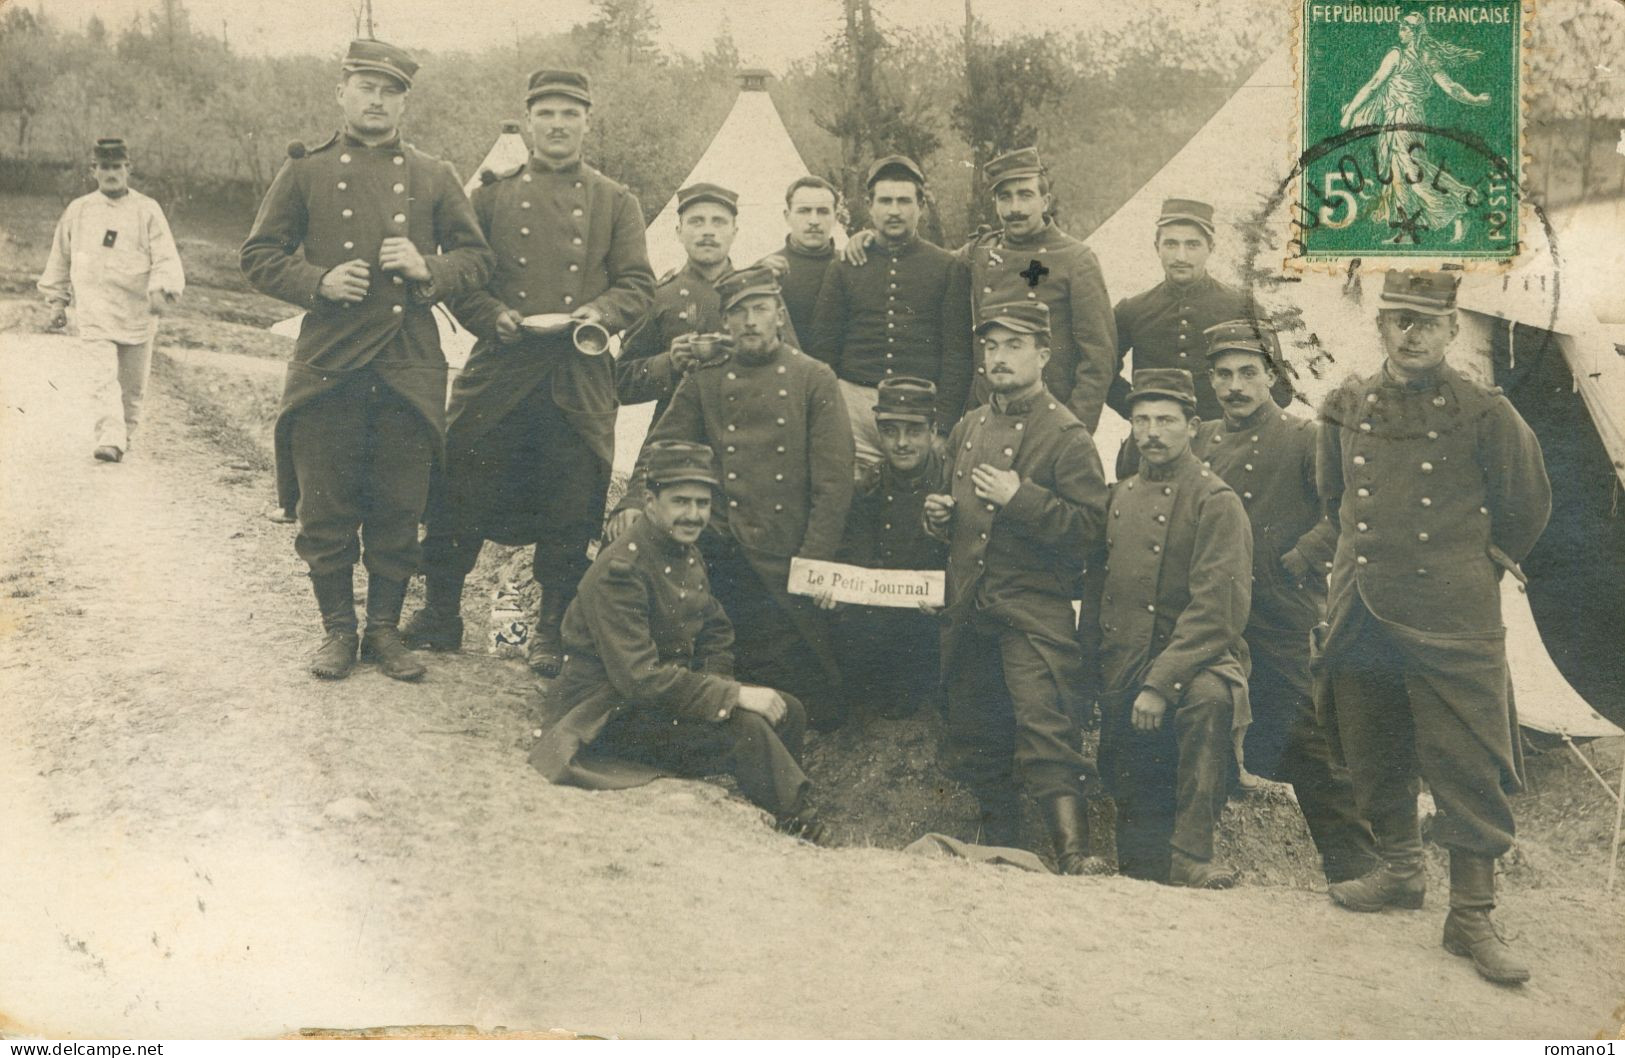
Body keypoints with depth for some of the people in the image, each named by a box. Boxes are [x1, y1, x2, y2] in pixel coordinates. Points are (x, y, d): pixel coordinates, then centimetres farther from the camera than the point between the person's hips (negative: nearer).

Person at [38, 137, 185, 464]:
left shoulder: (147, 210, 2)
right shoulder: (78, 210, 8)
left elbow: (166, 257, -6)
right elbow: (60, 257, 19)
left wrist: (160, 290, -23)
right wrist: (57, 300, 19)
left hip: (137, 311, 0)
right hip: (94, 312, 0)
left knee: (133, 385, 9)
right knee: (104, 377, -17)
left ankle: (125, 437, 27)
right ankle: (110, 439, -26)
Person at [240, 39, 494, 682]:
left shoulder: (434, 178, 11)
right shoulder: (306, 172, 7)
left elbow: (478, 258, 12)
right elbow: (258, 256, 7)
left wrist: (427, 268, -8)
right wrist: (319, 282, -10)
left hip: (410, 370, 1)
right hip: (327, 365, -1)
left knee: (399, 511, 5)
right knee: (325, 509, 3)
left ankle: (385, 628, 19)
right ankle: (338, 629, 18)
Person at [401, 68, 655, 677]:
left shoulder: (616, 203, 13)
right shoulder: (493, 194, 11)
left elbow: (638, 283, 6)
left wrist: (601, 312, -14)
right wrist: (493, 316, -10)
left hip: (580, 382, 0)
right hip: (498, 375, 0)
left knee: (570, 514, 2)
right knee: (459, 496, 1)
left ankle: (552, 631, 18)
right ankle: (440, 616, 18)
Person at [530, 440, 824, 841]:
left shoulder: (687, 555, 6)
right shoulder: (619, 571, -23)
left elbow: (716, 632, 16)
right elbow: (639, 678, -28)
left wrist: (716, 683, -7)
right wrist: (733, 696, -26)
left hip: (670, 688, 9)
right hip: (611, 712, -9)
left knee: (787, 711, -4)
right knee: (746, 728, -25)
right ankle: (805, 830, -12)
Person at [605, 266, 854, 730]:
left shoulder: (814, 380, 2)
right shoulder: (705, 379, 9)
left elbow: (834, 483, -2)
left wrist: (811, 566, -11)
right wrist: (632, 504, -14)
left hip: (785, 563, -2)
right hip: (720, 548, 2)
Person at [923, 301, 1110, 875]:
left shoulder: (1067, 435, -4)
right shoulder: (968, 429, 17)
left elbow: (1088, 527, -12)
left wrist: (1020, 497, -19)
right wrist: (939, 514, 8)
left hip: (1035, 612, -7)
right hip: (968, 610, 7)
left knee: (1044, 727, -17)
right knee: (972, 733, 12)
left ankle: (1073, 848, -17)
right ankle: (997, 839, 27)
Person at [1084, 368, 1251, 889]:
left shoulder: (1216, 502, -7)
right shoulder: (1117, 497, 12)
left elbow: (1214, 608, -16)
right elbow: (1096, 588, 18)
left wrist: (1161, 683, -23)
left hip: (1197, 656, -5)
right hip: (1122, 668, 6)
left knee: (1208, 697, -36)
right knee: (1127, 781, 0)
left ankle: (1190, 854, -28)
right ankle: (1149, 863, 29)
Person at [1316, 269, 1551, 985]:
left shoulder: (1486, 416, -4)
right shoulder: (1346, 409, 5)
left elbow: (1527, 509, 8)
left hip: (1452, 621, -4)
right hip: (1360, 613, 4)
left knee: (1468, 765, -3)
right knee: (1374, 756, 13)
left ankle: (1471, 917, 6)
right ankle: (1399, 872, 32)